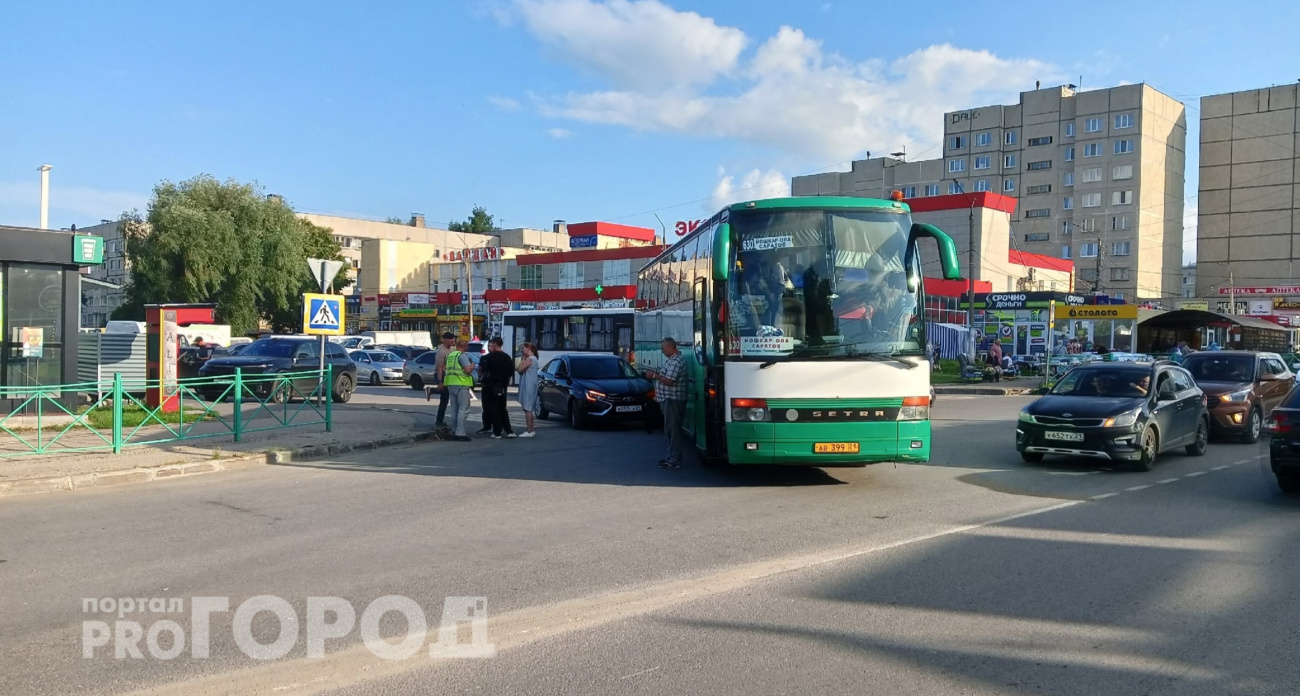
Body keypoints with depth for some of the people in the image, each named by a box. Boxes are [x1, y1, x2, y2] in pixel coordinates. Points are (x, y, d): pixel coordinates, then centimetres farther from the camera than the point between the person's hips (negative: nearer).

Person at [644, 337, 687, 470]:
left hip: (673, 400, -11)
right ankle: (671, 457, 24)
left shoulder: (676, 361, -18)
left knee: (672, 430, -7)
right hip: (668, 399, 11)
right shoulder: (671, 359, 15)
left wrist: (654, 375, -15)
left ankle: (674, 461, -5)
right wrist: (656, 373, 11)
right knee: (670, 430, 16)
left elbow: (669, 381, -24)